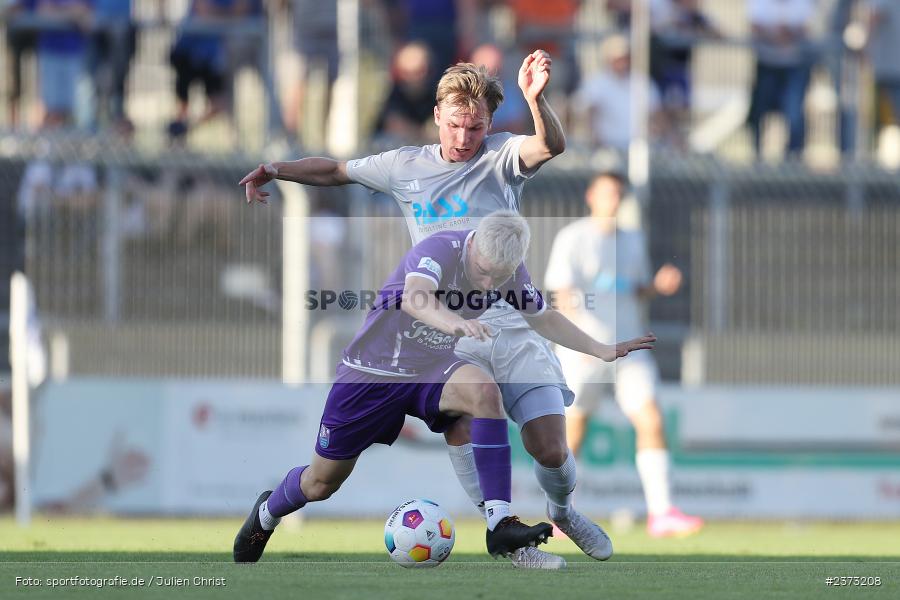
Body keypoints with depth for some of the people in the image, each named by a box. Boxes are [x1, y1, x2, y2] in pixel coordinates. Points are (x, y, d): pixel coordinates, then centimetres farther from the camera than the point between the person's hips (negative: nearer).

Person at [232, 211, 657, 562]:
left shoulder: (512, 272, -9)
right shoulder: (441, 250, -28)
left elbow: (542, 317, 10)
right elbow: (414, 298, -48)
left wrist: (602, 351, 4)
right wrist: (454, 322, -68)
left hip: (432, 373, 3)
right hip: (373, 371, -3)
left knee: (483, 389, -32)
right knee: (321, 482, 6)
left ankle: (499, 524, -35)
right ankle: (267, 513, 42)